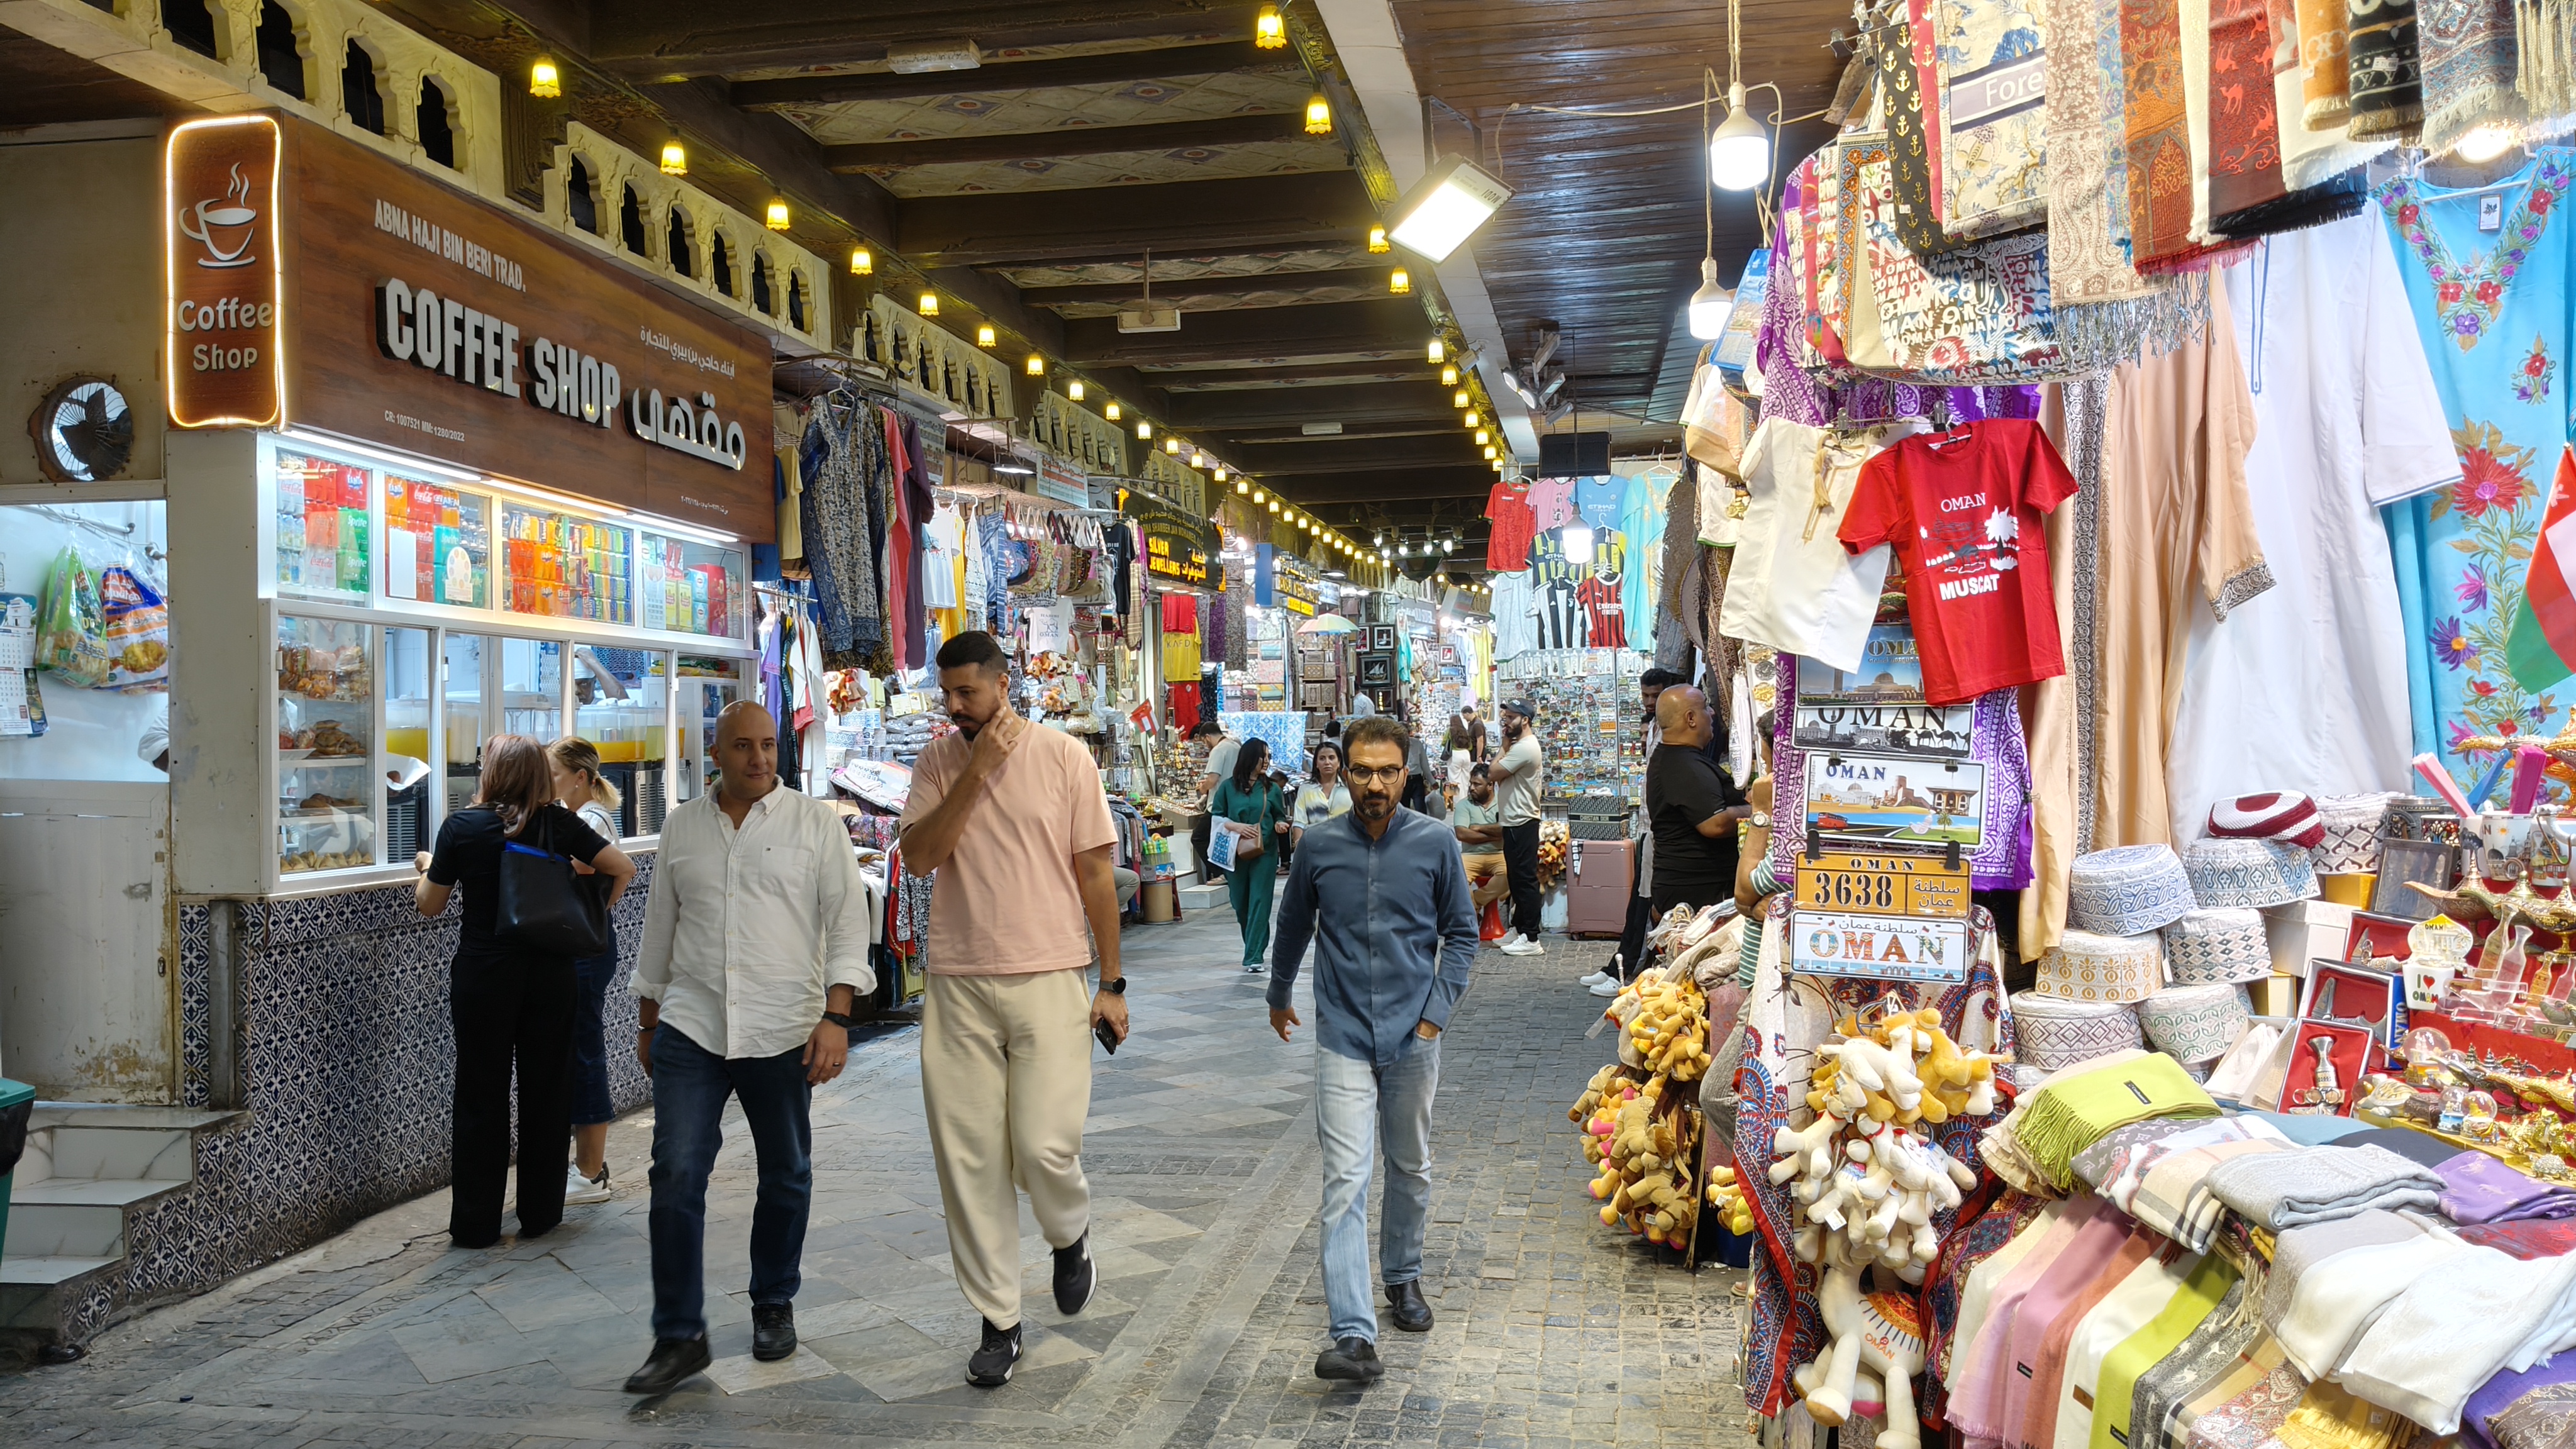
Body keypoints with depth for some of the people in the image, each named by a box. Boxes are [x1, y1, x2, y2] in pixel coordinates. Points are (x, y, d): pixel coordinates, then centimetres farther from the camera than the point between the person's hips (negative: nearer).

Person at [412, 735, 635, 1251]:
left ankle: (477, 1223, 12)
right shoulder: (560, 825, -3)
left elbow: (429, 905, 1)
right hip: (550, 973, 2)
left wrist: (426, 866, 20)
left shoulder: (463, 826, -7)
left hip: (482, 978, -2)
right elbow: (623, 868, -4)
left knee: (482, 1096, 7)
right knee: (546, 1091, 10)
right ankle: (540, 1213, 18)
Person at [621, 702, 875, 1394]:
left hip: (783, 1032, -1)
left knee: (785, 1176, 10)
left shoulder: (816, 823, 0)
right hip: (690, 1027, 2)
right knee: (676, 1176, -5)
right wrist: (648, 1021, 19)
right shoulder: (682, 827, 9)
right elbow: (659, 929, 18)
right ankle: (679, 1337, 2)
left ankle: (773, 1304, 30)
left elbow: (847, 922, -3)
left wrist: (836, 1017, -12)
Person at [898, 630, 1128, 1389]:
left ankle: (1070, 1237, 26)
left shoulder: (1064, 756, -1)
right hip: (958, 987, 3)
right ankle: (999, 1322, 18)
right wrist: (976, 770, -13)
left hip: (1047, 980, -3)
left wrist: (1112, 984, 0)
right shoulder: (938, 763, 6)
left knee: (1045, 1147, -9)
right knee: (967, 1161, 4)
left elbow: (1095, 874, 1)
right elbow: (919, 856, -7)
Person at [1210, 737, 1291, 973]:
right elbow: (1216, 816, 5)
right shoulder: (1228, 787, 3)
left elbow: (1280, 816, 17)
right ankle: (1254, 947, 31)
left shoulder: (1271, 789, 7)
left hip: (1264, 852, 0)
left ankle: (1254, 957, -8)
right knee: (1240, 903, 9)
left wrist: (1280, 825, -5)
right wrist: (1235, 826, -11)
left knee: (1259, 903, -8)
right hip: (1236, 853, 1)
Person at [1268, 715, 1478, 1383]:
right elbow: (1293, 927, 14)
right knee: (1346, 1181, -10)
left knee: (1410, 1169, 17)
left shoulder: (1434, 843, -5)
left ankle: (1402, 1276, 41)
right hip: (1344, 1038, -1)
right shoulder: (1319, 846, -3)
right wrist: (1279, 995, 27)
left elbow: (1461, 931, 6)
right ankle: (1354, 1335, -15)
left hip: (1413, 1036, 1)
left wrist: (1438, 1010, -3)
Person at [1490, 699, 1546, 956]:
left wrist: (1504, 747, -6)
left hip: (1522, 824, -11)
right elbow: (1502, 777, 15)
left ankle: (1531, 939, -8)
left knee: (1525, 879, -9)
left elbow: (1495, 773, -17)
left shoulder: (1524, 747, -18)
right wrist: (1507, 746, 7)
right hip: (1515, 822, 11)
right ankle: (1519, 929, 25)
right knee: (1518, 879, 17)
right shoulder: (1521, 745, 17)